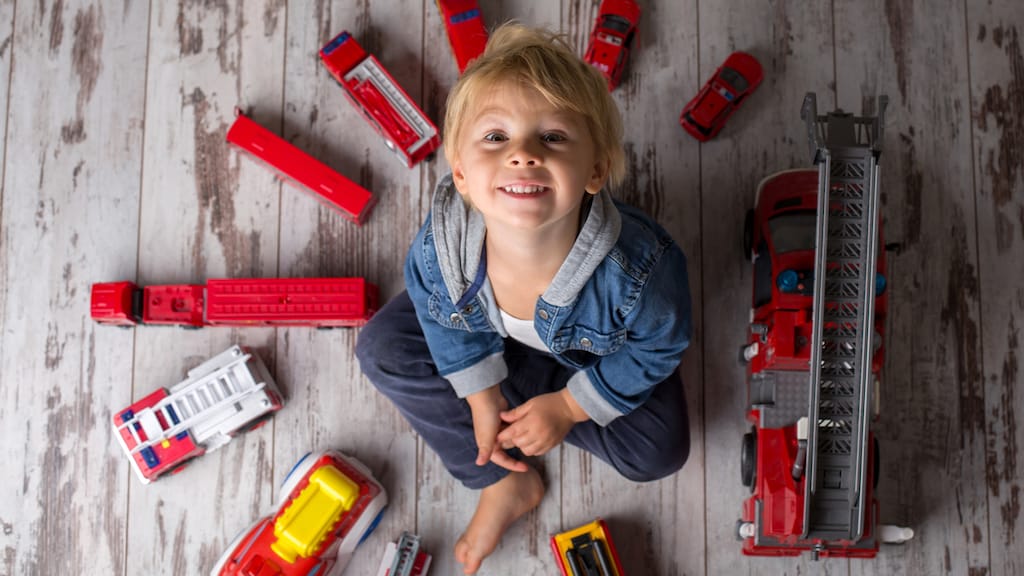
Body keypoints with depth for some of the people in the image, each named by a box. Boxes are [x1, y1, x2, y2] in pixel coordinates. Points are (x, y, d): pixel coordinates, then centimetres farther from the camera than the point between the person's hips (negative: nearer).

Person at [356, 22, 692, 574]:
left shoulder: (637, 270, -44)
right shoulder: (438, 247, -36)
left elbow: (657, 347, -21)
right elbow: (447, 314, -12)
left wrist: (569, 406, -17)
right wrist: (481, 396, -10)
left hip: (597, 351, -1)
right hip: (489, 328, 2)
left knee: (656, 451, -13)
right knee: (383, 348, -10)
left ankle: (517, 389, 8)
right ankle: (504, 482, 1)